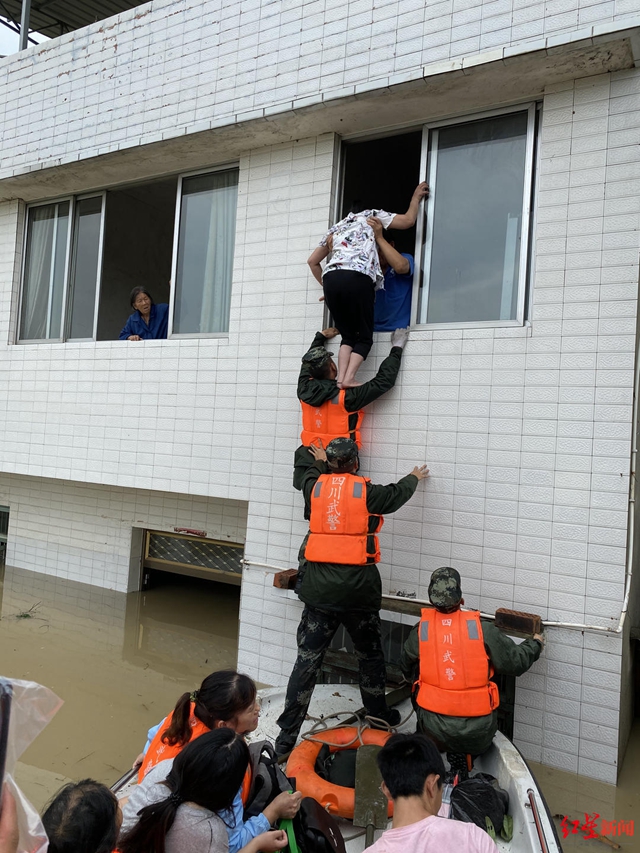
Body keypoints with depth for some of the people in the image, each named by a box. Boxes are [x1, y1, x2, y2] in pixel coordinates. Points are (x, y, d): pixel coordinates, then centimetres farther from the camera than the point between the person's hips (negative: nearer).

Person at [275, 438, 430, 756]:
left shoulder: (315, 487, 2)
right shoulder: (366, 491, -5)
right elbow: (396, 494, 15)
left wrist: (320, 462, 48)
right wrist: (414, 477, 36)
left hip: (319, 588, 2)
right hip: (358, 589, -2)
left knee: (307, 660, 6)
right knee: (370, 654, 20)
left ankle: (287, 735, 8)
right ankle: (378, 715, 38)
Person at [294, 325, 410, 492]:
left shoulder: (305, 390, -3)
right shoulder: (344, 398, -18)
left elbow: (308, 364, 20)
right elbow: (383, 381, -12)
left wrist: (320, 336, 33)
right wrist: (397, 348, 0)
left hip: (307, 465, 6)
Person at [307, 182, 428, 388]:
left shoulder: (336, 227, 37)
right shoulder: (372, 215, 25)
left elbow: (312, 261, 35)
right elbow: (408, 220, 19)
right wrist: (416, 197, 36)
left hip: (330, 279, 5)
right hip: (357, 279, -4)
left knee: (348, 335, 13)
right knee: (364, 336, 4)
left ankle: (340, 378, -7)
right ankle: (348, 379, -16)